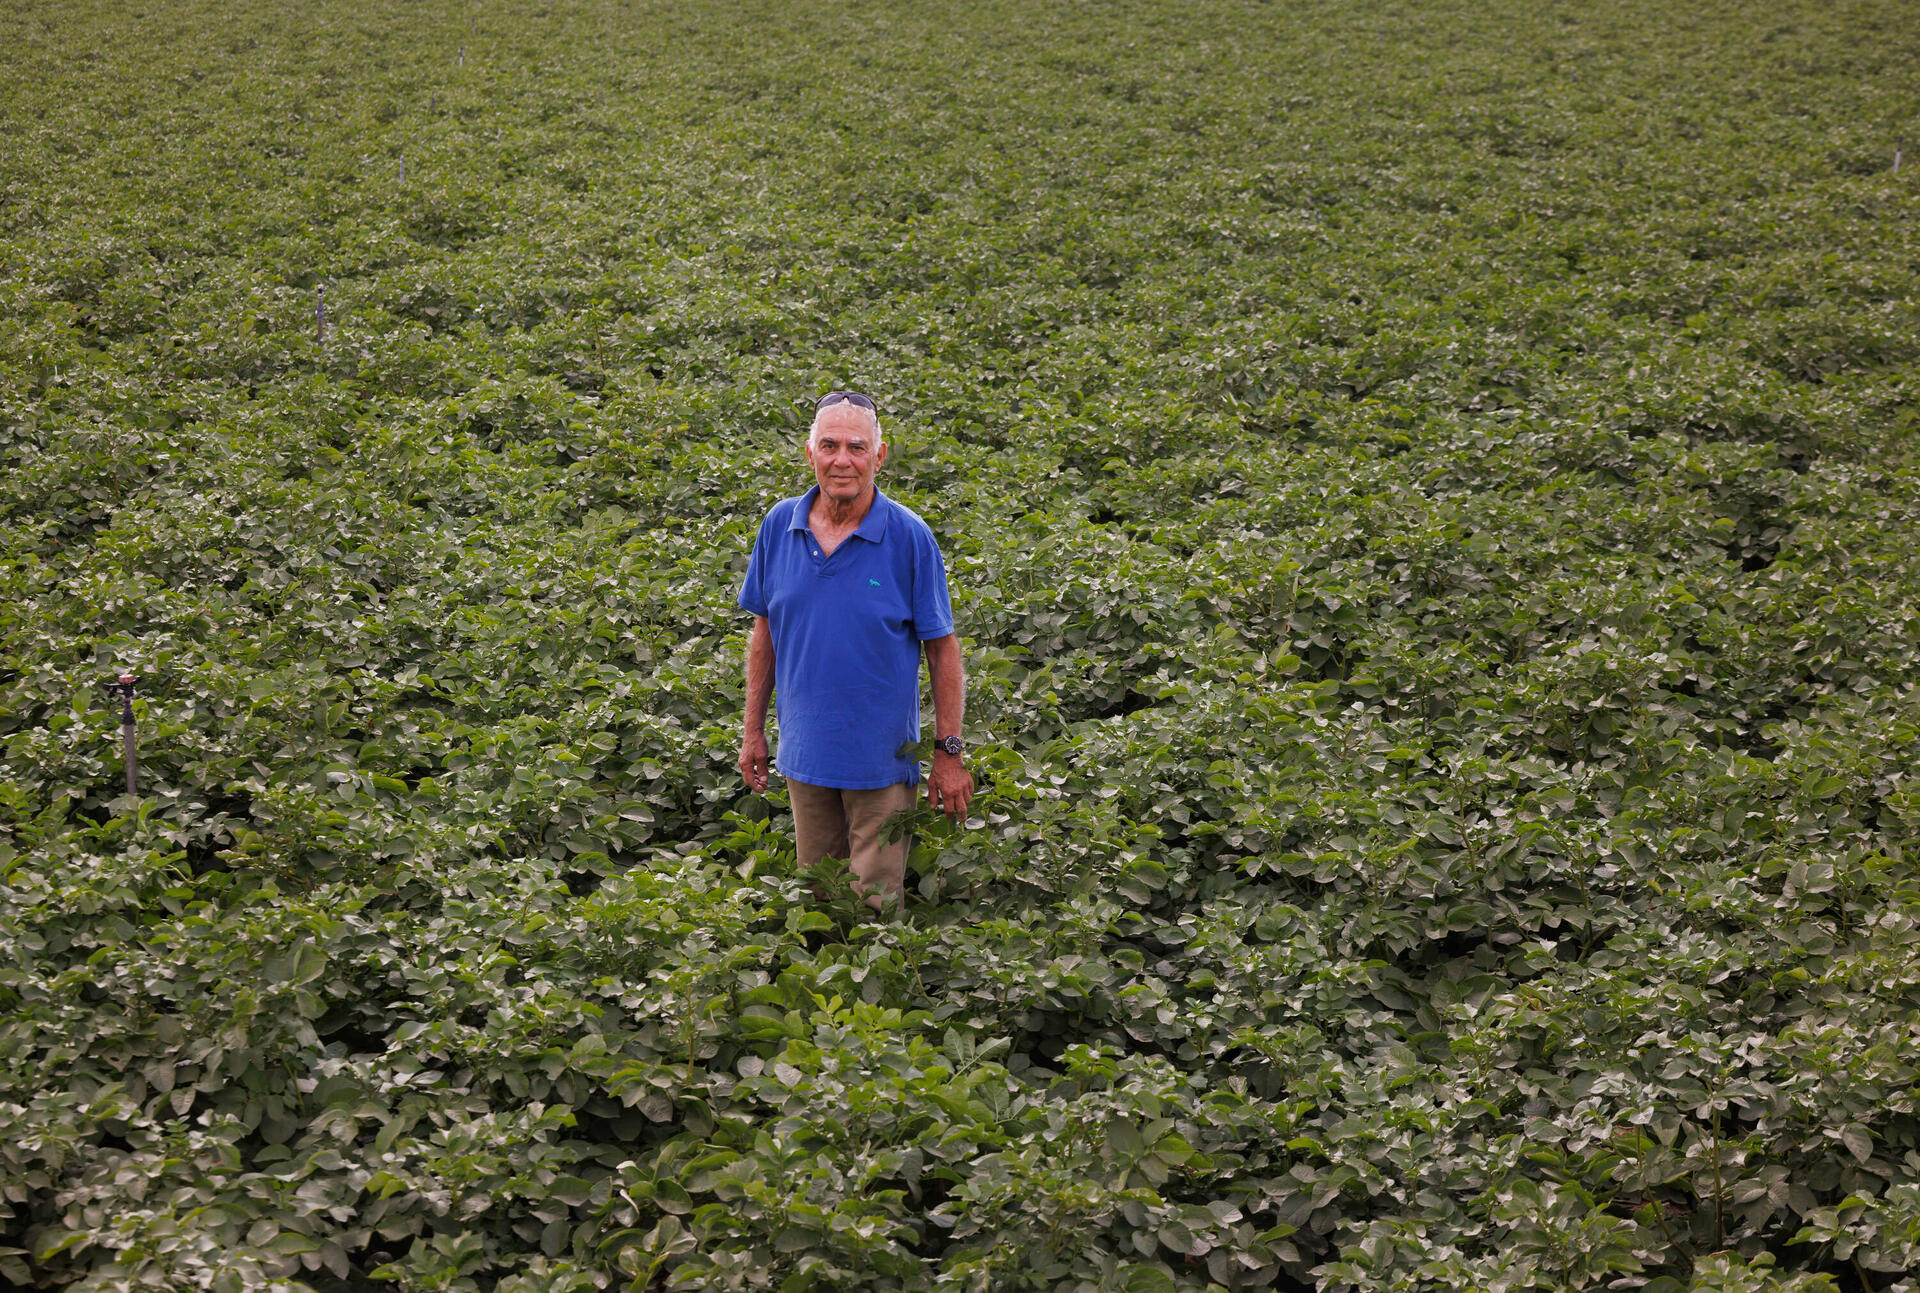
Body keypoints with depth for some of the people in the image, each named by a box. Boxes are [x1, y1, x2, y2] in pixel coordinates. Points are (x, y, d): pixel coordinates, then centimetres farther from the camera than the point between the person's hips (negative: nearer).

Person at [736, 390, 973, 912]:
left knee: (877, 902, 3)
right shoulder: (779, 526, -2)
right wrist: (753, 731, 9)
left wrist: (949, 752, -8)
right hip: (804, 750, 4)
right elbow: (765, 630, 9)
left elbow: (942, 648, -8)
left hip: (881, 756, -4)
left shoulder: (909, 537, -13)